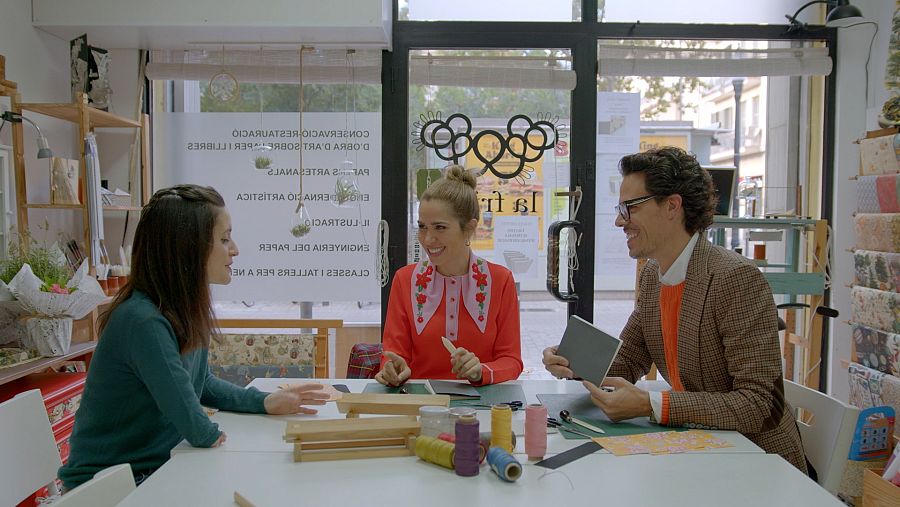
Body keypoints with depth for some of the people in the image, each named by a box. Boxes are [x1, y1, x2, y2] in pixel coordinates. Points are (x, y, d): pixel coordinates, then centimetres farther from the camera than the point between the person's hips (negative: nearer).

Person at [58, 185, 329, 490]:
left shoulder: (185, 310, -2)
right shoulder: (144, 322, -29)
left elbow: (200, 383, 14)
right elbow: (197, 430, -24)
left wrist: (265, 402, 4)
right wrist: (212, 435, -3)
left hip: (156, 467, 8)